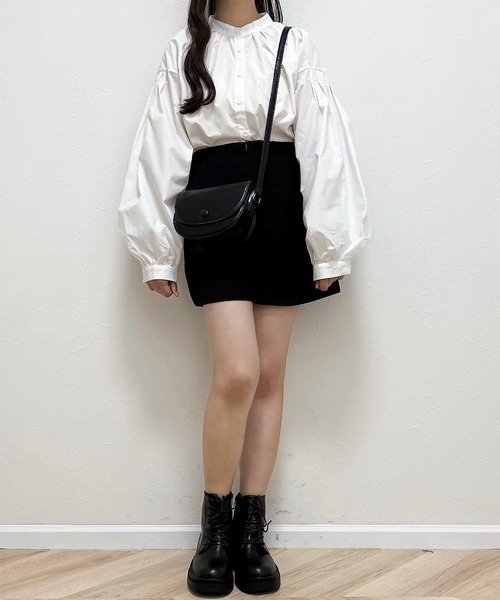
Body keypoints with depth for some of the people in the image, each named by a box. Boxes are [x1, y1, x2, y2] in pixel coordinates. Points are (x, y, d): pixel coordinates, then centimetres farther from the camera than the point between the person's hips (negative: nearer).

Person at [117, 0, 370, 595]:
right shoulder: (183, 51, 11)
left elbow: (323, 146, 3)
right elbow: (160, 151, 7)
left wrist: (329, 248, -3)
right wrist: (156, 252, 3)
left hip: (280, 216, 1)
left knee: (270, 376, 4)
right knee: (237, 372, -13)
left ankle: (252, 530, 17)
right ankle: (214, 527, 7)